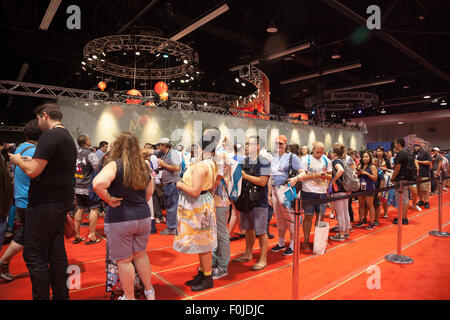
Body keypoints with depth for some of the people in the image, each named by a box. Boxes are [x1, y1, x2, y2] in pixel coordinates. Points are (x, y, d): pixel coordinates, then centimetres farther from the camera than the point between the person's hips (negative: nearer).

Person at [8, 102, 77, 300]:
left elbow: (33, 171, -19)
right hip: (62, 202, 9)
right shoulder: (68, 138, 16)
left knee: (35, 255, 1)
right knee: (56, 252, 15)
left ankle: (41, 296, 8)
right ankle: (61, 295, 24)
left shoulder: (49, 136, -14)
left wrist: (18, 160, 0)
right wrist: (32, 161, 19)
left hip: (45, 205, -9)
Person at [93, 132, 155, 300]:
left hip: (119, 219, -6)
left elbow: (98, 184, -30)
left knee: (124, 260, 9)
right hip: (143, 216, 6)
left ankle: (129, 297, 24)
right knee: (141, 255, 21)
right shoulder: (144, 166, 6)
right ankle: (149, 292, 34)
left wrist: (109, 199, -16)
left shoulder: (115, 165, -13)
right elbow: (150, 192, 16)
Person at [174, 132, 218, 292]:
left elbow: (195, 191, -27)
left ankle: (208, 279, 17)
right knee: (201, 243, 19)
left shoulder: (200, 166, -24)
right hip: (204, 202, 10)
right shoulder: (212, 164, 7)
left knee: (203, 244, 3)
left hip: (199, 207, -10)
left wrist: (180, 185, -11)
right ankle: (202, 273, 33)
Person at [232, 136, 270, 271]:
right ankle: (248, 254, 33)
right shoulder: (244, 161, 10)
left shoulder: (263, 163, -11)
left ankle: (263, 259, 13)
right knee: (248, 229, 18)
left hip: (259, 201, -7)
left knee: (261, 232, 1)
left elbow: (262, 182, -21)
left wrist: (245, 176, -20)